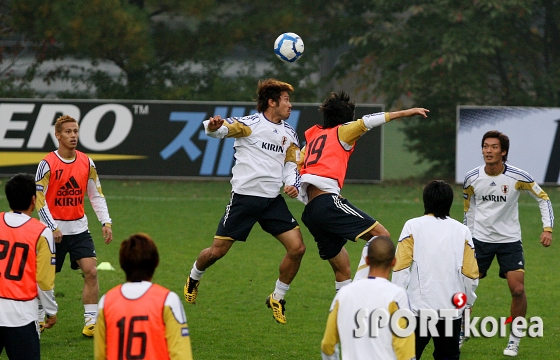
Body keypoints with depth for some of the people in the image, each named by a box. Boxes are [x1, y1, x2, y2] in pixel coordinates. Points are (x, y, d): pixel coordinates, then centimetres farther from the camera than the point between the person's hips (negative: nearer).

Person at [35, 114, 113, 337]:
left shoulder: (86, 163, 1)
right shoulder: (47, 164, -12)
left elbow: (96, 195, 10)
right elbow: (39, 199, -10)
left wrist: (106, 222, 0)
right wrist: (52, 228, -18)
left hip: (79, 228, 3)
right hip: (53, 230, -3)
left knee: (91, 271, -9)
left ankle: (91, 322, -4)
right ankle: (38, 318, 23)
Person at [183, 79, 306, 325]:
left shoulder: (289, 133, 10)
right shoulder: (250, 124, -8)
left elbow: (291, 164, 16)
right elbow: (221, 129, -19)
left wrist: (293, 184, -5)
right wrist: (213, 126, -44)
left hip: (273, 200, 5)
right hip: (244, 196, -5)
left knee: (297, 248, -7)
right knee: (217, 251, 0)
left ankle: (277, 299, 11)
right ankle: (193, 278, 33)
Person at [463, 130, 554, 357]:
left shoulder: (518, 177, -14)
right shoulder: (472, 179, -8)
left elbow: (543, 198, -2)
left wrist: (548, 228, -11)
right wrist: (467, 235, 12)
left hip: (510, 240, -2)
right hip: (480, 239, 2)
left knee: (518, 289, -10)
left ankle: (515, 339, 7)